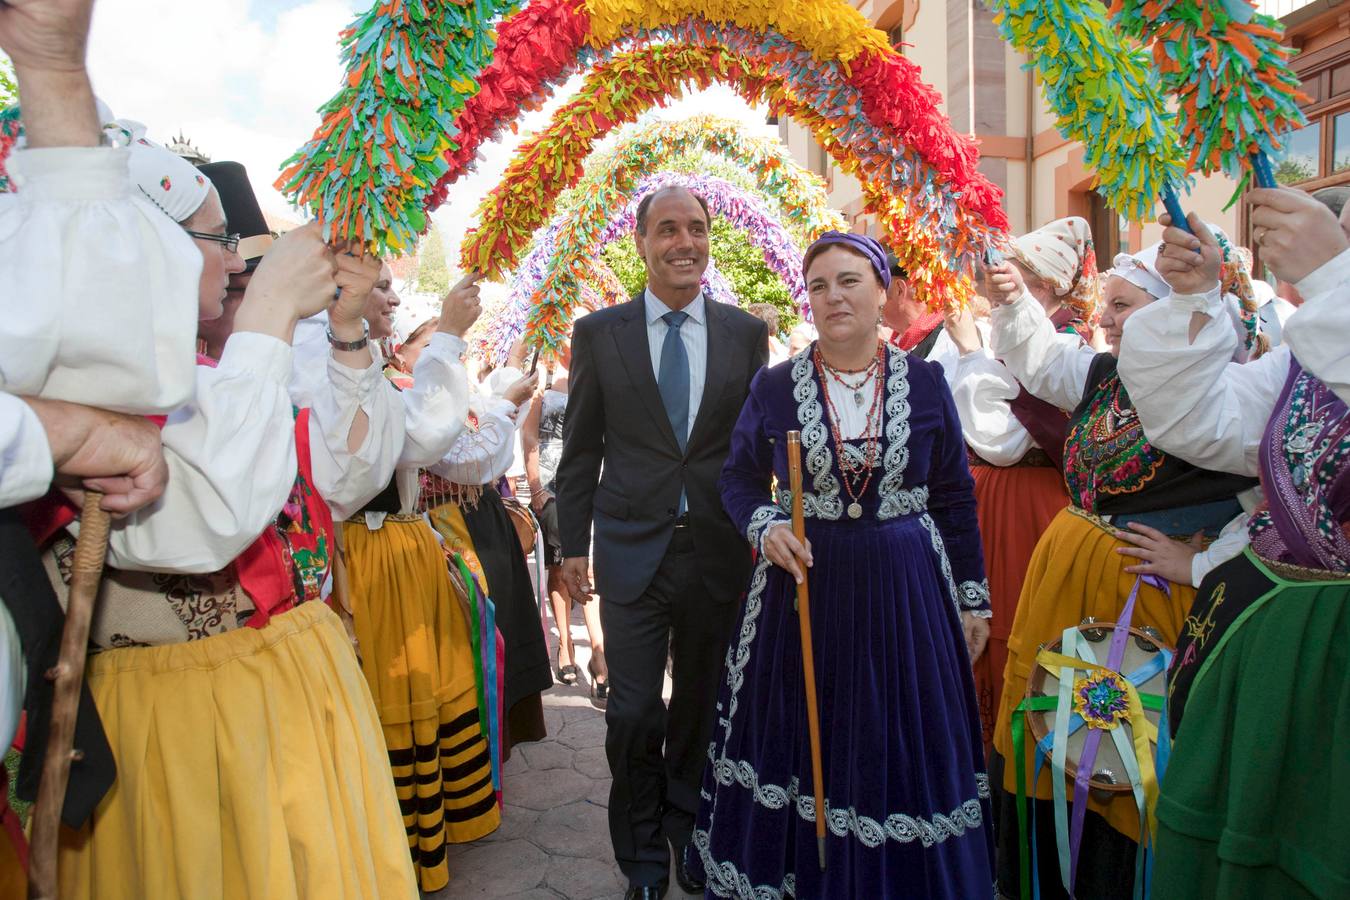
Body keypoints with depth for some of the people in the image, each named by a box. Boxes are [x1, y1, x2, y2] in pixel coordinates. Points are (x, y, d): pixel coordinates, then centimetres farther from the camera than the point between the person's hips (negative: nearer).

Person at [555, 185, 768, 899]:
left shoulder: (747, 333, 3)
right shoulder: (599, 332, 1)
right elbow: (580, 450, 3)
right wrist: (572, 544, 2)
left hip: (718, 552, 1)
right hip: (631, 549, -1)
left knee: (701, 704, 16)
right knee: (633, 712, 4)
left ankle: (686, 829, 42)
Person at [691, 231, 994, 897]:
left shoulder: (924, 381, 0)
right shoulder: (775, 386, -1)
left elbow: (954, 497, 5)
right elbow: (739, 478, 7)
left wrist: (973, 598, 6)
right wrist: (765, 527, -13)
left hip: (906, 592, 1)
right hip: (803, 586, 0)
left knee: (903, 752, 10)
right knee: (804, 747, 10)